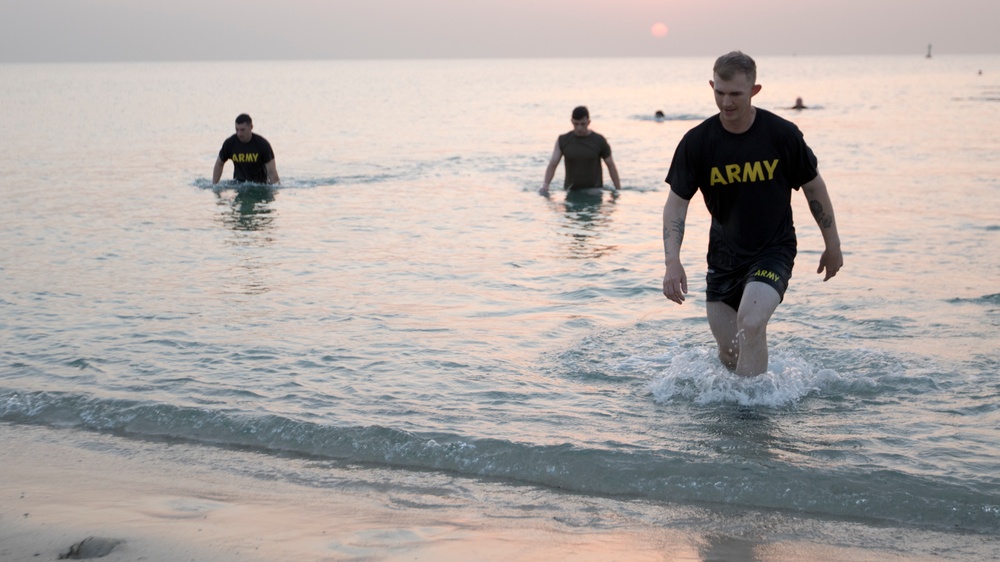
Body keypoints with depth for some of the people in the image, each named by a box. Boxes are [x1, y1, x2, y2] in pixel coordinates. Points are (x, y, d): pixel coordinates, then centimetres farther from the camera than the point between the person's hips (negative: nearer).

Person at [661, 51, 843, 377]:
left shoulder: (783, 135, -12)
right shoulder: (697, 142, -10)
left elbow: (814, 188, 2)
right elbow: (676, 203, -6)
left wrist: (832, 246, 9)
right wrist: (672, 262, -18)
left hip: (774, 250, -2)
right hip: (723, 255, 3)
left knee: (750, 322, -27)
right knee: (728, 351, 3)